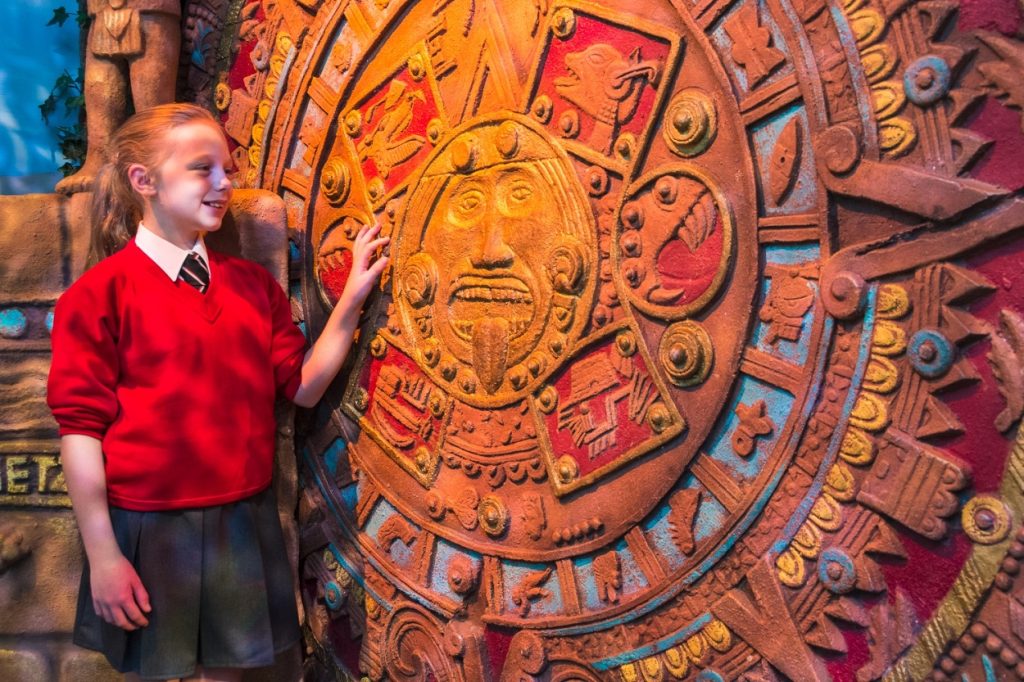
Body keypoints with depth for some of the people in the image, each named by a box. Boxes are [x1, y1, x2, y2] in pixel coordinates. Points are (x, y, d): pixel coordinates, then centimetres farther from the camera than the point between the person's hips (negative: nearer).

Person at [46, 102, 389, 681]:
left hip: (244, 525, 4)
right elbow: (80, 429, -9)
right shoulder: (100, 294, -9)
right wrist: (102, 556, -9)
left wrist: (352, 299, -7)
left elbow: (303, 387, 2)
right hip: (149, 531, -3)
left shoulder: (253, 284, 5)